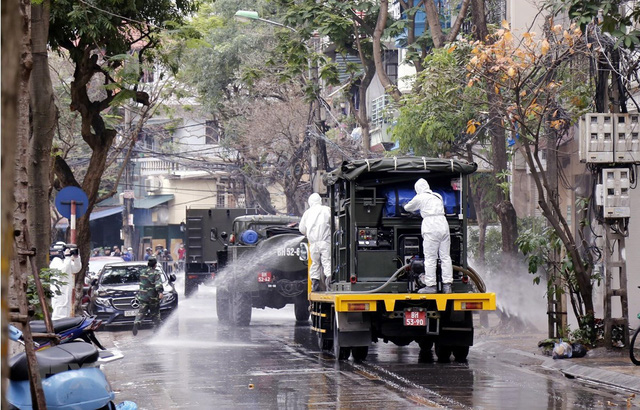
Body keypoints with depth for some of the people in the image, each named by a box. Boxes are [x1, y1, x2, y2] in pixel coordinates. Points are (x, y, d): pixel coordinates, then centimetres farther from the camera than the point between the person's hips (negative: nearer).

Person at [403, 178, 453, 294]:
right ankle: (447, 285, 4)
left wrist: (406, 207, 40)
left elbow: (408, 207, 16)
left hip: (431, 228, -5)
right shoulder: (438, 197, 19)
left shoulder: (420, 198, 3)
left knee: (430, 258, -3)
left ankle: (431, 285, -4)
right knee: (445, 256, 5)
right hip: (443, 225, 5)